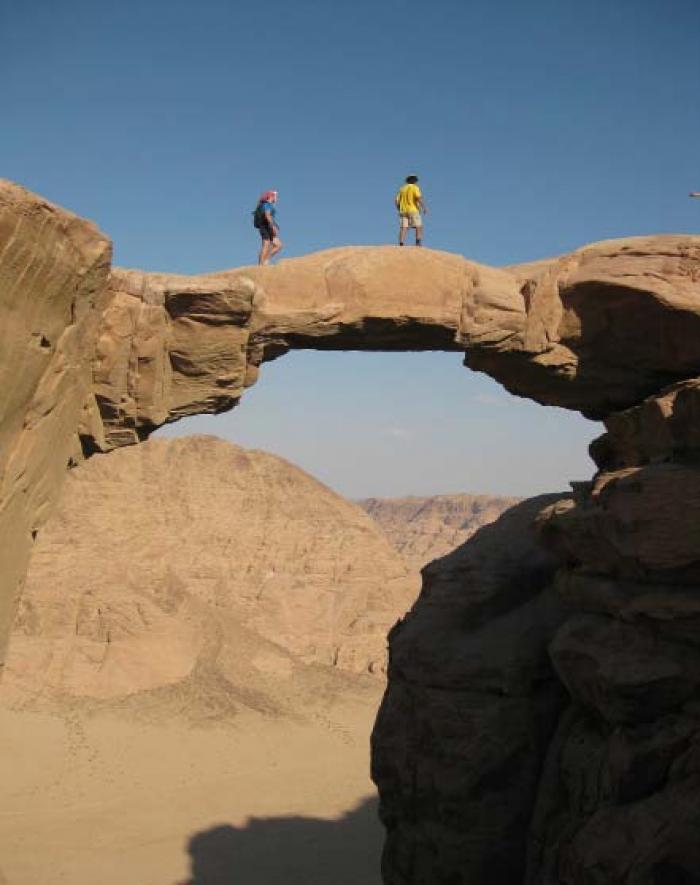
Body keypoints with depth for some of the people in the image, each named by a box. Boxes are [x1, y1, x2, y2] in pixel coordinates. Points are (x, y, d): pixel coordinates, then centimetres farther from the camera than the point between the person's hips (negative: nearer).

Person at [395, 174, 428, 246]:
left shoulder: (402, 188, 18)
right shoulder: (415, 187, 2)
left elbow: (396, 200, 13)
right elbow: (419, 198, -14)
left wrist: (400, 209, 22)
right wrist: (424, 207, -13)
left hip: (403, 211, 5)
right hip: (413, 210, -5)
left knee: (403, 228, -3)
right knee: (418, 227, -4)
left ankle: (401, 244, -15)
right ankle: (418, 243, -22)